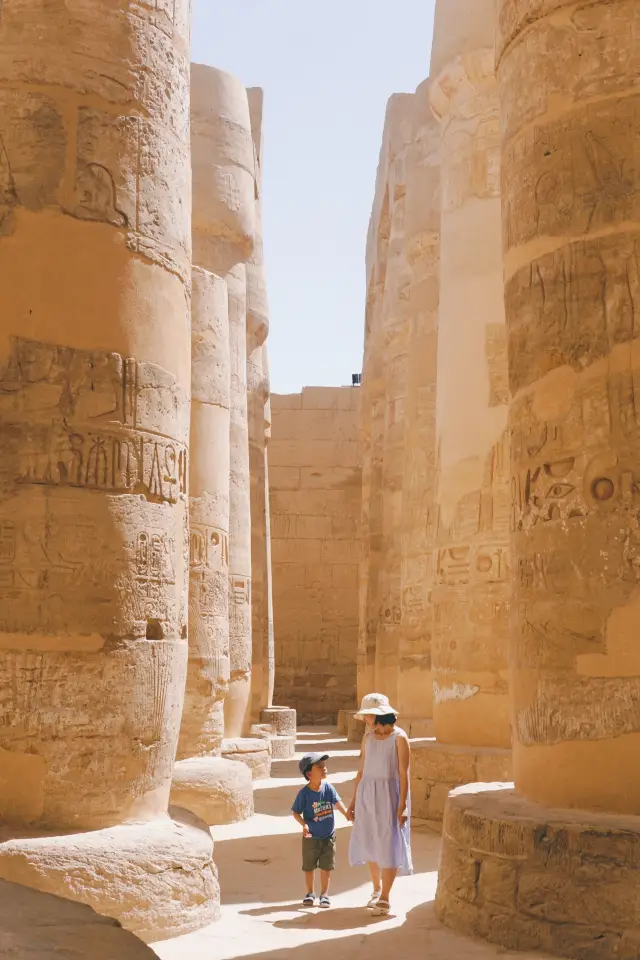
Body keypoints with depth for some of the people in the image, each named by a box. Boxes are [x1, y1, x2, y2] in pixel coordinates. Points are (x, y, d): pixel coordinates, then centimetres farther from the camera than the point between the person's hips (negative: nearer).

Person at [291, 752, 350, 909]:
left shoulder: (328, 788, -9)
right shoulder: (304, 793, -18)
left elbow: (337, 802, -13)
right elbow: (295, 812, -11)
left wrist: (347, 815, -29)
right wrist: (304, 824, -26)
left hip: (328, 837, 2)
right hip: (311, 837, -2)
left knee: (326, 866, 9)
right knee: (309, 866, 12)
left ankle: (324, 894, 23)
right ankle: (310, 893, 30)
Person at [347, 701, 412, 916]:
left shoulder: (399, 738, -10)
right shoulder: (367, 737, 5)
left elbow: (404, 774, -11)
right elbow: (361, 771, 10)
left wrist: (403, 805, -15)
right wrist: (354, 801, 10)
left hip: (389, 795, -5)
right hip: (366, 794, 5)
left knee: (388, 846, -2)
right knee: (369, 843, 11)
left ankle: (385, 898, 6)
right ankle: (376, 889, 29)